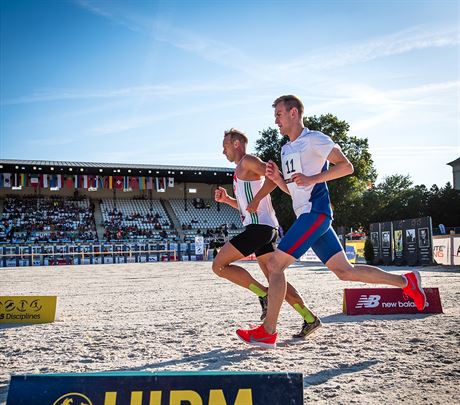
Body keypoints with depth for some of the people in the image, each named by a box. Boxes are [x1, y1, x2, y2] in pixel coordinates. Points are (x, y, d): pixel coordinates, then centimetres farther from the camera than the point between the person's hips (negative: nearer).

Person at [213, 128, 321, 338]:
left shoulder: (248, 161, -2)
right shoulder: (241, 171, 26)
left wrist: (256, 199, -20)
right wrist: (227, 199, 19)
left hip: (259, 226, -10)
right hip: (264, 228, 10)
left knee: (219, 265, -8)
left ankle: (264, 295, -9)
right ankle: (310, 319, 9)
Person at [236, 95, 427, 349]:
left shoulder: (313, 139, -4)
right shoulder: (286, 149, 22)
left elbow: (346, 166, -9)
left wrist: (312, 179, -17)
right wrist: (277, 178, 6)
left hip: (315, 213, -9)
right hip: (308, 216, 9)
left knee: (275, 264, -13)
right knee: (344, 271, 9)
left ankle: (268, 332, -6)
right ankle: (406, 281, 20)